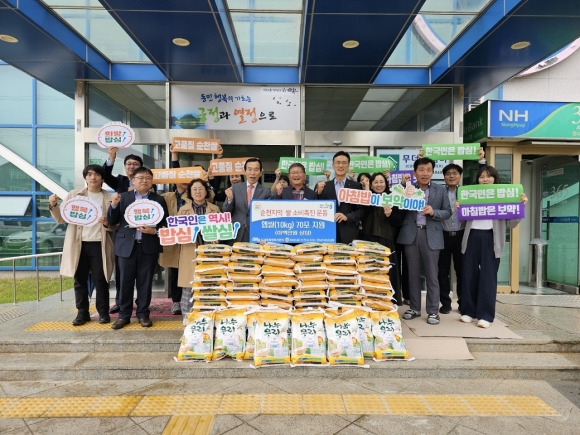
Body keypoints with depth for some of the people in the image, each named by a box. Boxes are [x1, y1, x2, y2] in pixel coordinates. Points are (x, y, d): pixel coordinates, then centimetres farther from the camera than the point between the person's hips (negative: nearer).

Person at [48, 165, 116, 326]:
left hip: (99, 244, -2)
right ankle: (82, 312, 20)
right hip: (78, 244, 2)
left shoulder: (109, 198, 4)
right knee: (80, 280, 8)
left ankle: (103, 312, 14)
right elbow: (61, 219, 5)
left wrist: (107, 223, -17)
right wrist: (53, 206, -12)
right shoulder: (74, 195, 7)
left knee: (100, 280, 2)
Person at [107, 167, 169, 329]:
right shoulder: (123, 197, 8)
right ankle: (124, 315, 19)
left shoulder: (159, 200, 5)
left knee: (145, 282, 7)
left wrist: (154, 231, -15)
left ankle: (143, 314, 18)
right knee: (125, 281, 6)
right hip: (127, 245, 1)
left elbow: (165, 224, 4)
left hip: (149, 246, 0)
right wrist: (114, 204, -11)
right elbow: (112, 221, 4)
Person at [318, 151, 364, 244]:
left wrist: (347, 216, -14)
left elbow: (361, 210, 2)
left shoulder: (356, 186, 5)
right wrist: (319, 192, -7)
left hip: (349, 235, 0)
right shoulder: (324, 186, 7)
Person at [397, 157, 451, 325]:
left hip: (431, 235, -1)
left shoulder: (441, 190, 6)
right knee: (413, 273, 10)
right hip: (411, 234, 1)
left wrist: (433, 212, -14)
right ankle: (415, 308, 21)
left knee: (431, 275, 4)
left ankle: (433, 311, 14)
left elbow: (447, 212, 5)